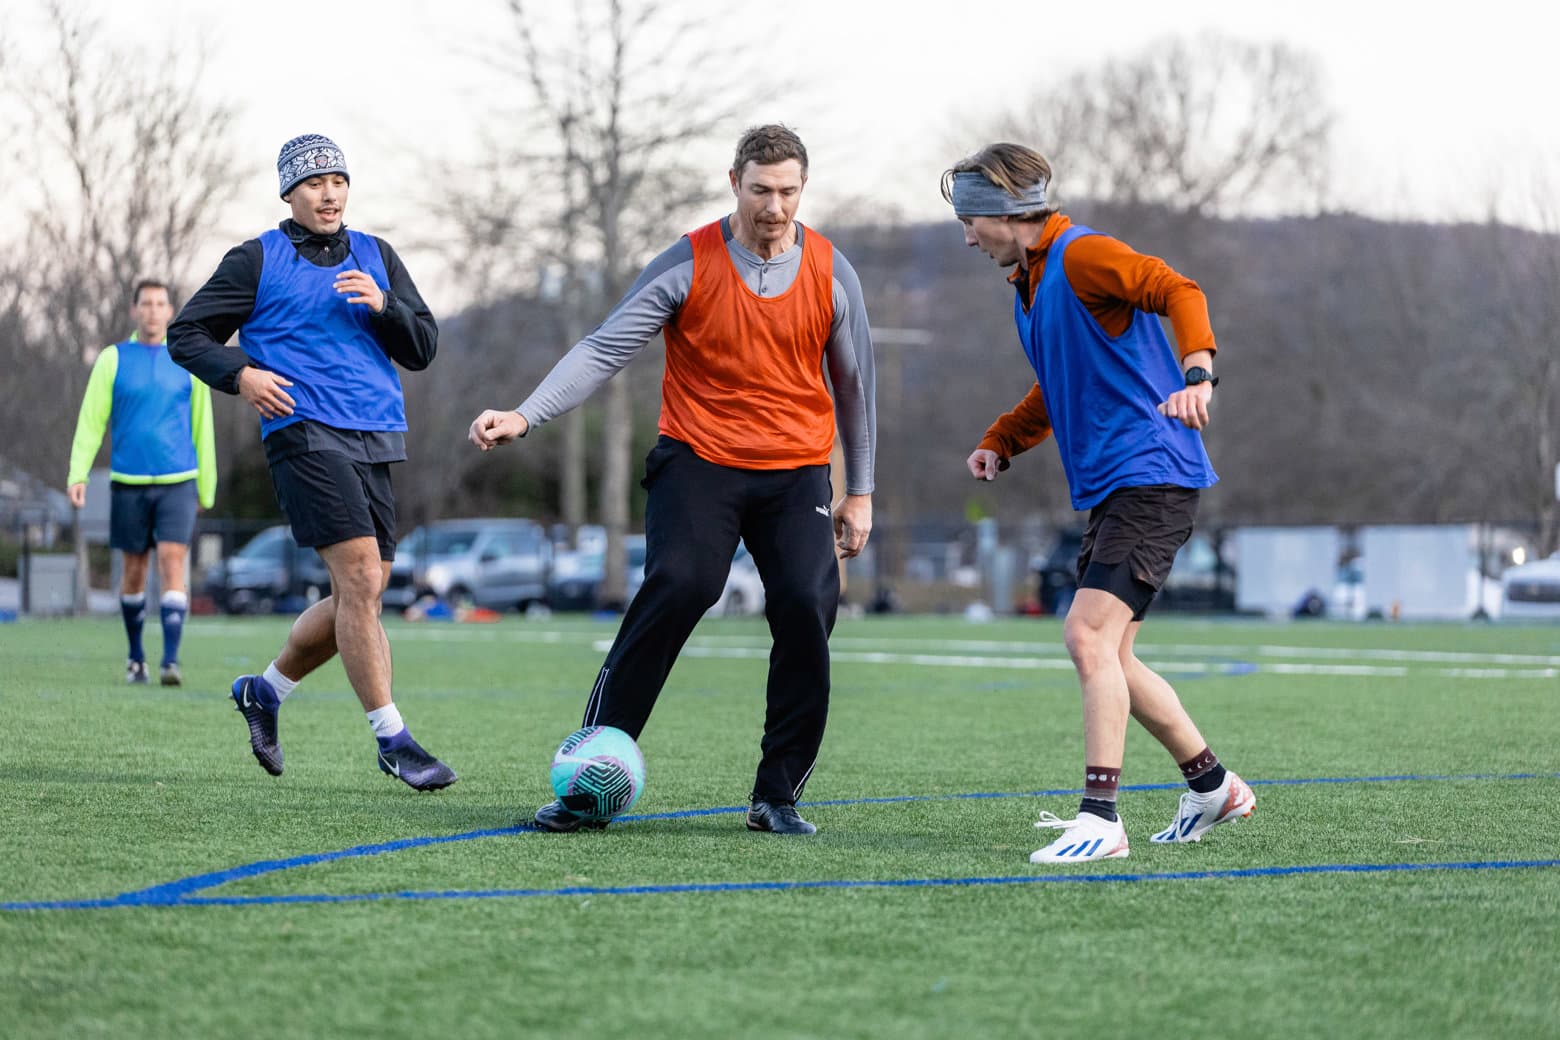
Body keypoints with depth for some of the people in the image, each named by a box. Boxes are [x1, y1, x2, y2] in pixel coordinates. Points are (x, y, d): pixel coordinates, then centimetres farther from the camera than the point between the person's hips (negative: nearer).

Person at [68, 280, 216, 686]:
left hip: (178, 483, -1)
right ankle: (136, 657, 25)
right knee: (135, 569, 8)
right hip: (128, 483, 1)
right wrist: (78, 473, -10)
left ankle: (171, 660, -19)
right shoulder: (113, 359, 4)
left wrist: (207, 487, 13)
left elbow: (202, 428, 12)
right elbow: (91, 421, 1)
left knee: (172, 560, -14)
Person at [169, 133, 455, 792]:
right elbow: (186, 335, 7)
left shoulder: (376, 257, 16)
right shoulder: (257, 260, 5)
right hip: (305, 434, -6)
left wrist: (384, 306, -8)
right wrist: (240, 373, -11)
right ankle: (392, 740, -13)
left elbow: (421, 349, 11)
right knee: (361, 579, -17)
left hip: (374, 440, 6)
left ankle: (265, 690, 30)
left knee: (359, 597, 7)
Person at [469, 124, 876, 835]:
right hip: (698, 458, -2)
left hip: (797, 470, 2)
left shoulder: (831, 272, 1)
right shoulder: (688, 266, -6)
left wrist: (859, 492, 15)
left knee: (806, 609, -15)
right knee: (676, 588, -22)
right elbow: (603, 350, -9)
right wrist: (524, 416, -23)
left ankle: (778, 795, -1)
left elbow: (853, 383, 13)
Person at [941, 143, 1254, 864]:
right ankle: (1212, 786, 26)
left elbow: (1178, 291, -24)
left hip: (1150, 474, -10)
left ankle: (1100, 818, -21)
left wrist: (1196, 373, -41)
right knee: (1108, 658, 12)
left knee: (1089, 636, -20)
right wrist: (999, 443, 17)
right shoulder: (1029, 285, 19)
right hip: (1108, 488, 10)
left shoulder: (1082, 256, -11)